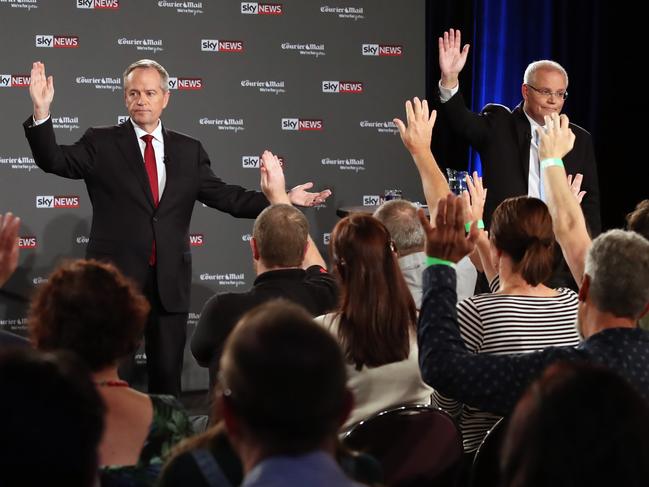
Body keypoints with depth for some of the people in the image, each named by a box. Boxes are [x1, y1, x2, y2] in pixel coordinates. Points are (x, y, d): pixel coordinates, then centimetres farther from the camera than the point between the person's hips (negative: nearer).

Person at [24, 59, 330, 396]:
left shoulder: (188, 151, 9)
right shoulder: (101, 144, 1)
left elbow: (226, 197, 8)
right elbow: (54, 160, -10)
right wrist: (41, 111, -25)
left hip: (169, 281, 3)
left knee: (167, 374, 8)